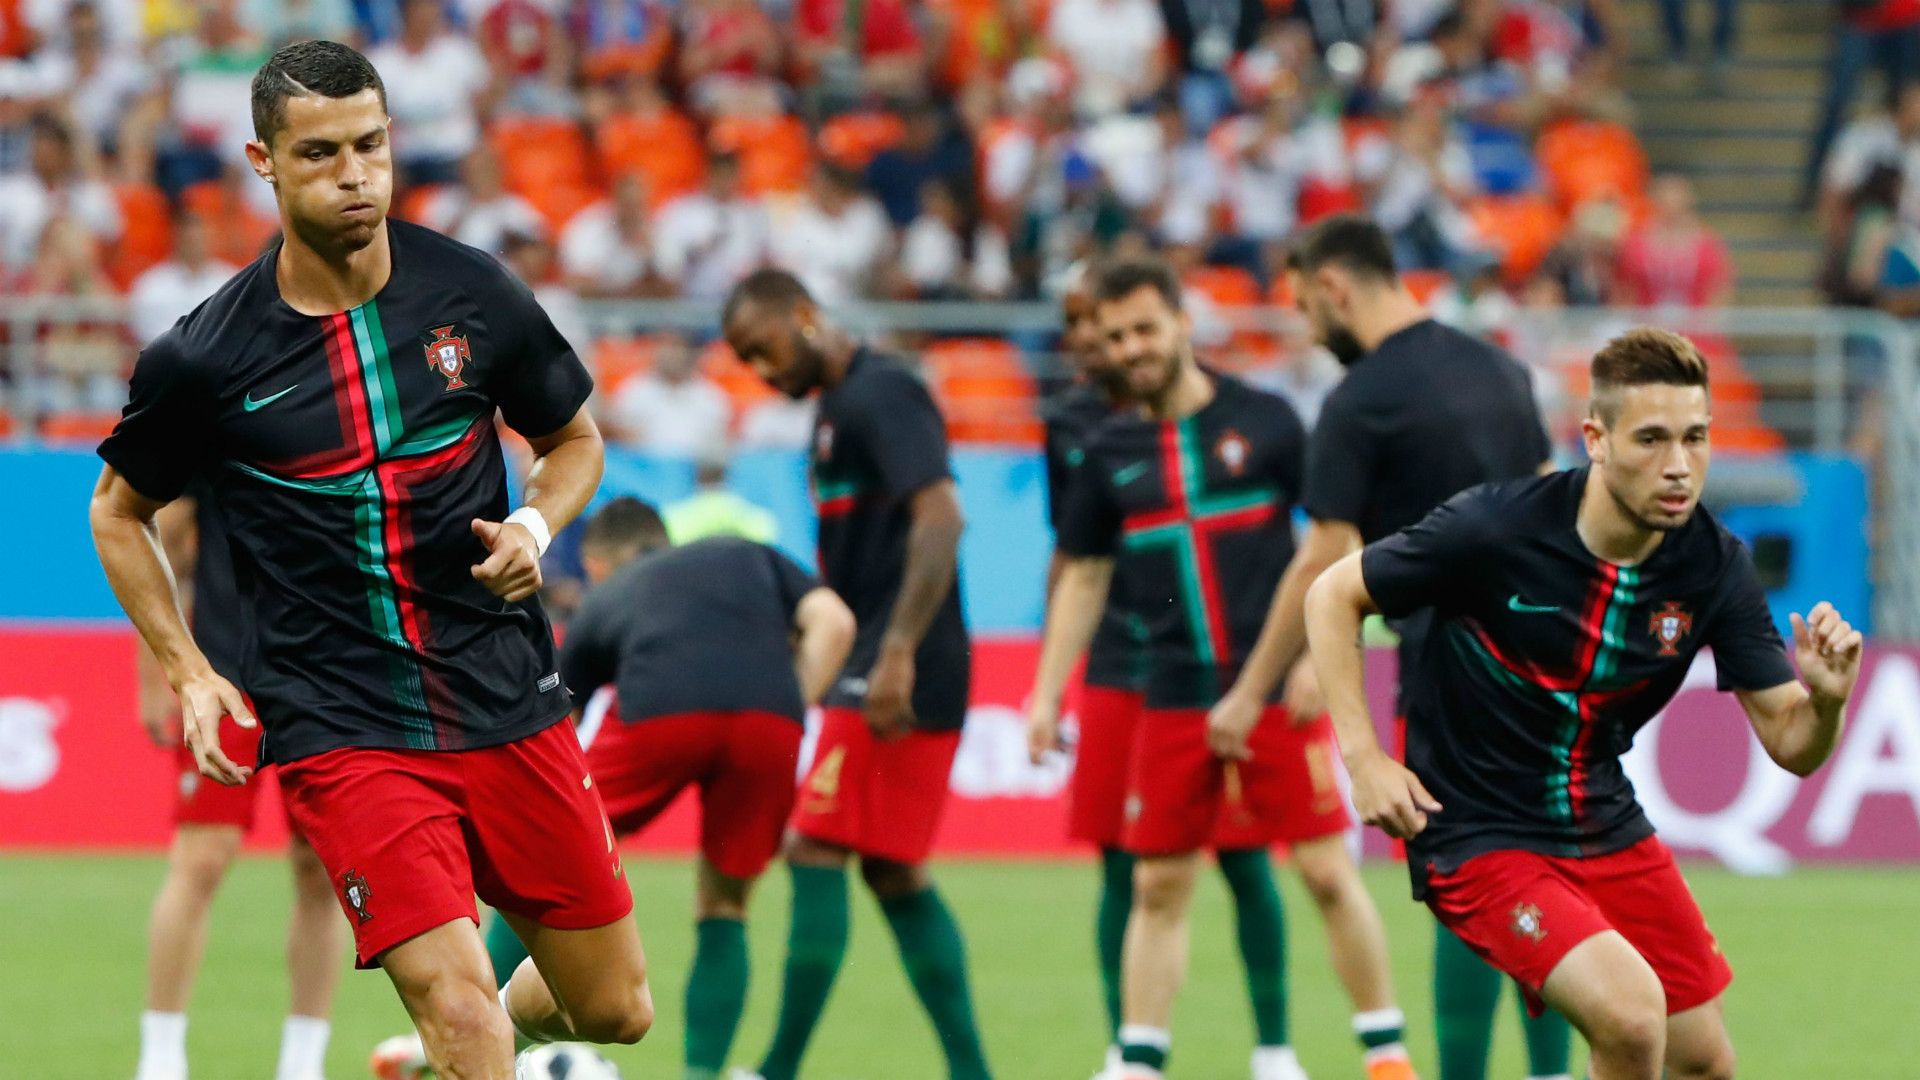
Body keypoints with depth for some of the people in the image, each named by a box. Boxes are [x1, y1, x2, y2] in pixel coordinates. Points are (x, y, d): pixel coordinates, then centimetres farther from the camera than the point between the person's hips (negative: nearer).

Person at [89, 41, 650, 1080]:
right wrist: (187, 673, 0)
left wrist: (533, 527, -5)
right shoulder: (204, 357, -7)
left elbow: (573, 439, 16)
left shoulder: (473, 293, -2)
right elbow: (119, 509, 11)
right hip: (343, 735, -3)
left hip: (510, 704, 3)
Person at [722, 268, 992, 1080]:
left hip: (899, 679, -10)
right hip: (869, 671, 10)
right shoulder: (837, 408, 18)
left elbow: (940, 518, -23)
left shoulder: (880, 395, -12)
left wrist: (898, 654, -28)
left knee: (816, 854, -9)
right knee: (894, 874, 12)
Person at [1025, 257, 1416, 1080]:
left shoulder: (1262, 421, -2)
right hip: (1172, 697, 3)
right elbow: (1083, 578, 15)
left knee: (1328, 872, -5)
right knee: (1157, 886, 4)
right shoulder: (1111, 452, 8)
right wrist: (1047, 694, 10)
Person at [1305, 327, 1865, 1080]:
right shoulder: (1495, 528, -21)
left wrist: (1826, 699, -29)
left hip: (1608, 829, 6)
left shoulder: (1715, 566, -9)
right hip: (1479, 840, -6)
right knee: (1632, 1012, -25)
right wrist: (1364, 757, -15)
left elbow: (1790, 745, -6)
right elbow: (1333, 595, -8)